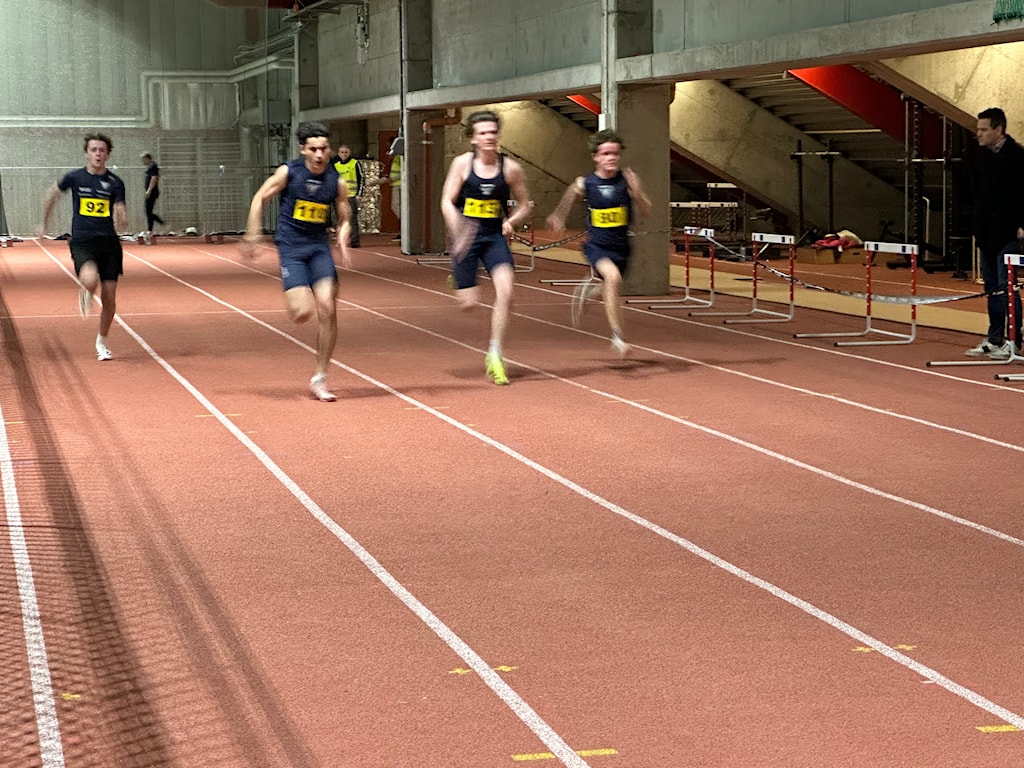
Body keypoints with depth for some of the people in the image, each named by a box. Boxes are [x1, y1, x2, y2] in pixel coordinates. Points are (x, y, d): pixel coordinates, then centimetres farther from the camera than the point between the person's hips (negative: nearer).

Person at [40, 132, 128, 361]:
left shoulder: (115, 183, 2)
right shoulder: (74, 177, 1)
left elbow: (121, 220, 0)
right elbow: (52, 194, 19)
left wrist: (121, 222, -23)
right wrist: (44, 223, 27)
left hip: (109, 242, 2)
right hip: (82, 242, -2)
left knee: (109, 298, 2)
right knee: (90, 279, -32)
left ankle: (101, 342, 25)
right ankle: (85, 293, 7)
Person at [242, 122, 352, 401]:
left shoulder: (337, 182, -2)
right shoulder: (288, 173, -9)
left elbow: (344, 219, 10)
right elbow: (260, 199, 3)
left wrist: (343, 243, -10)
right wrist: (252, 236, -1)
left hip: (319, 246, 3)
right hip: (291, 247, -2)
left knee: (327, 309, -11)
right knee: (303, 312, -16)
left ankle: (319, 379, 0)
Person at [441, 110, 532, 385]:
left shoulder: (510, 168, -2)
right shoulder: (462, 163, -5)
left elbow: (525, 205, 9)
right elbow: (447, 201, -7)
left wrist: (511, 221, -11)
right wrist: (458, 229, -24)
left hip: (495, 237, 1)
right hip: (465, 237, -1)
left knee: (505, 289, -21)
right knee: (469, 303, -1)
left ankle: (495, 355, -9)